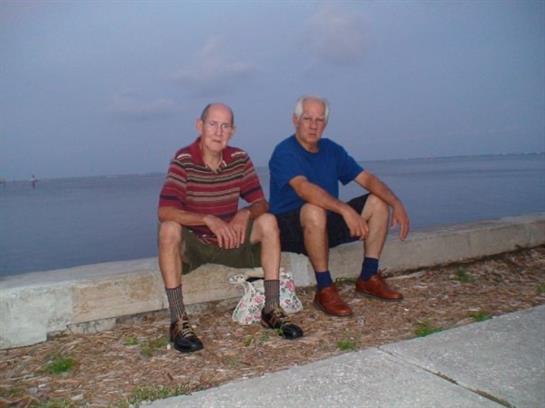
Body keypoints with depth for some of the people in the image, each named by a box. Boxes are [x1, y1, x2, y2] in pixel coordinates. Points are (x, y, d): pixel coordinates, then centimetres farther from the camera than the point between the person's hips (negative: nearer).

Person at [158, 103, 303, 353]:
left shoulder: (239, 159, -3)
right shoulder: (183, 160, -16)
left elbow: (260, 203, -2)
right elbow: (164, 212, -26)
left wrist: (245, 214, -25)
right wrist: (208, 219, -37)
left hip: (229, 239, 4)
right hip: (191, 243, -3)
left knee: (268, 222, -17)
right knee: (169, 229, -34)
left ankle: (271, 309, -14)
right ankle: (178, 321, -29)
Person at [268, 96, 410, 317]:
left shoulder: (331, 150, 7)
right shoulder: (284, 152, -15)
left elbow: (367, 178, 2)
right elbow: (303, 188, -33)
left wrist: (396, 203, -13)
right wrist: (345, 209, -43)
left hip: (325, 225, 7)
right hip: (290, 229, -7)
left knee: (378, 202, -2)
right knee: (315, 210, -39)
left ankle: (368, 278, 2)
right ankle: (324, 290, -24)